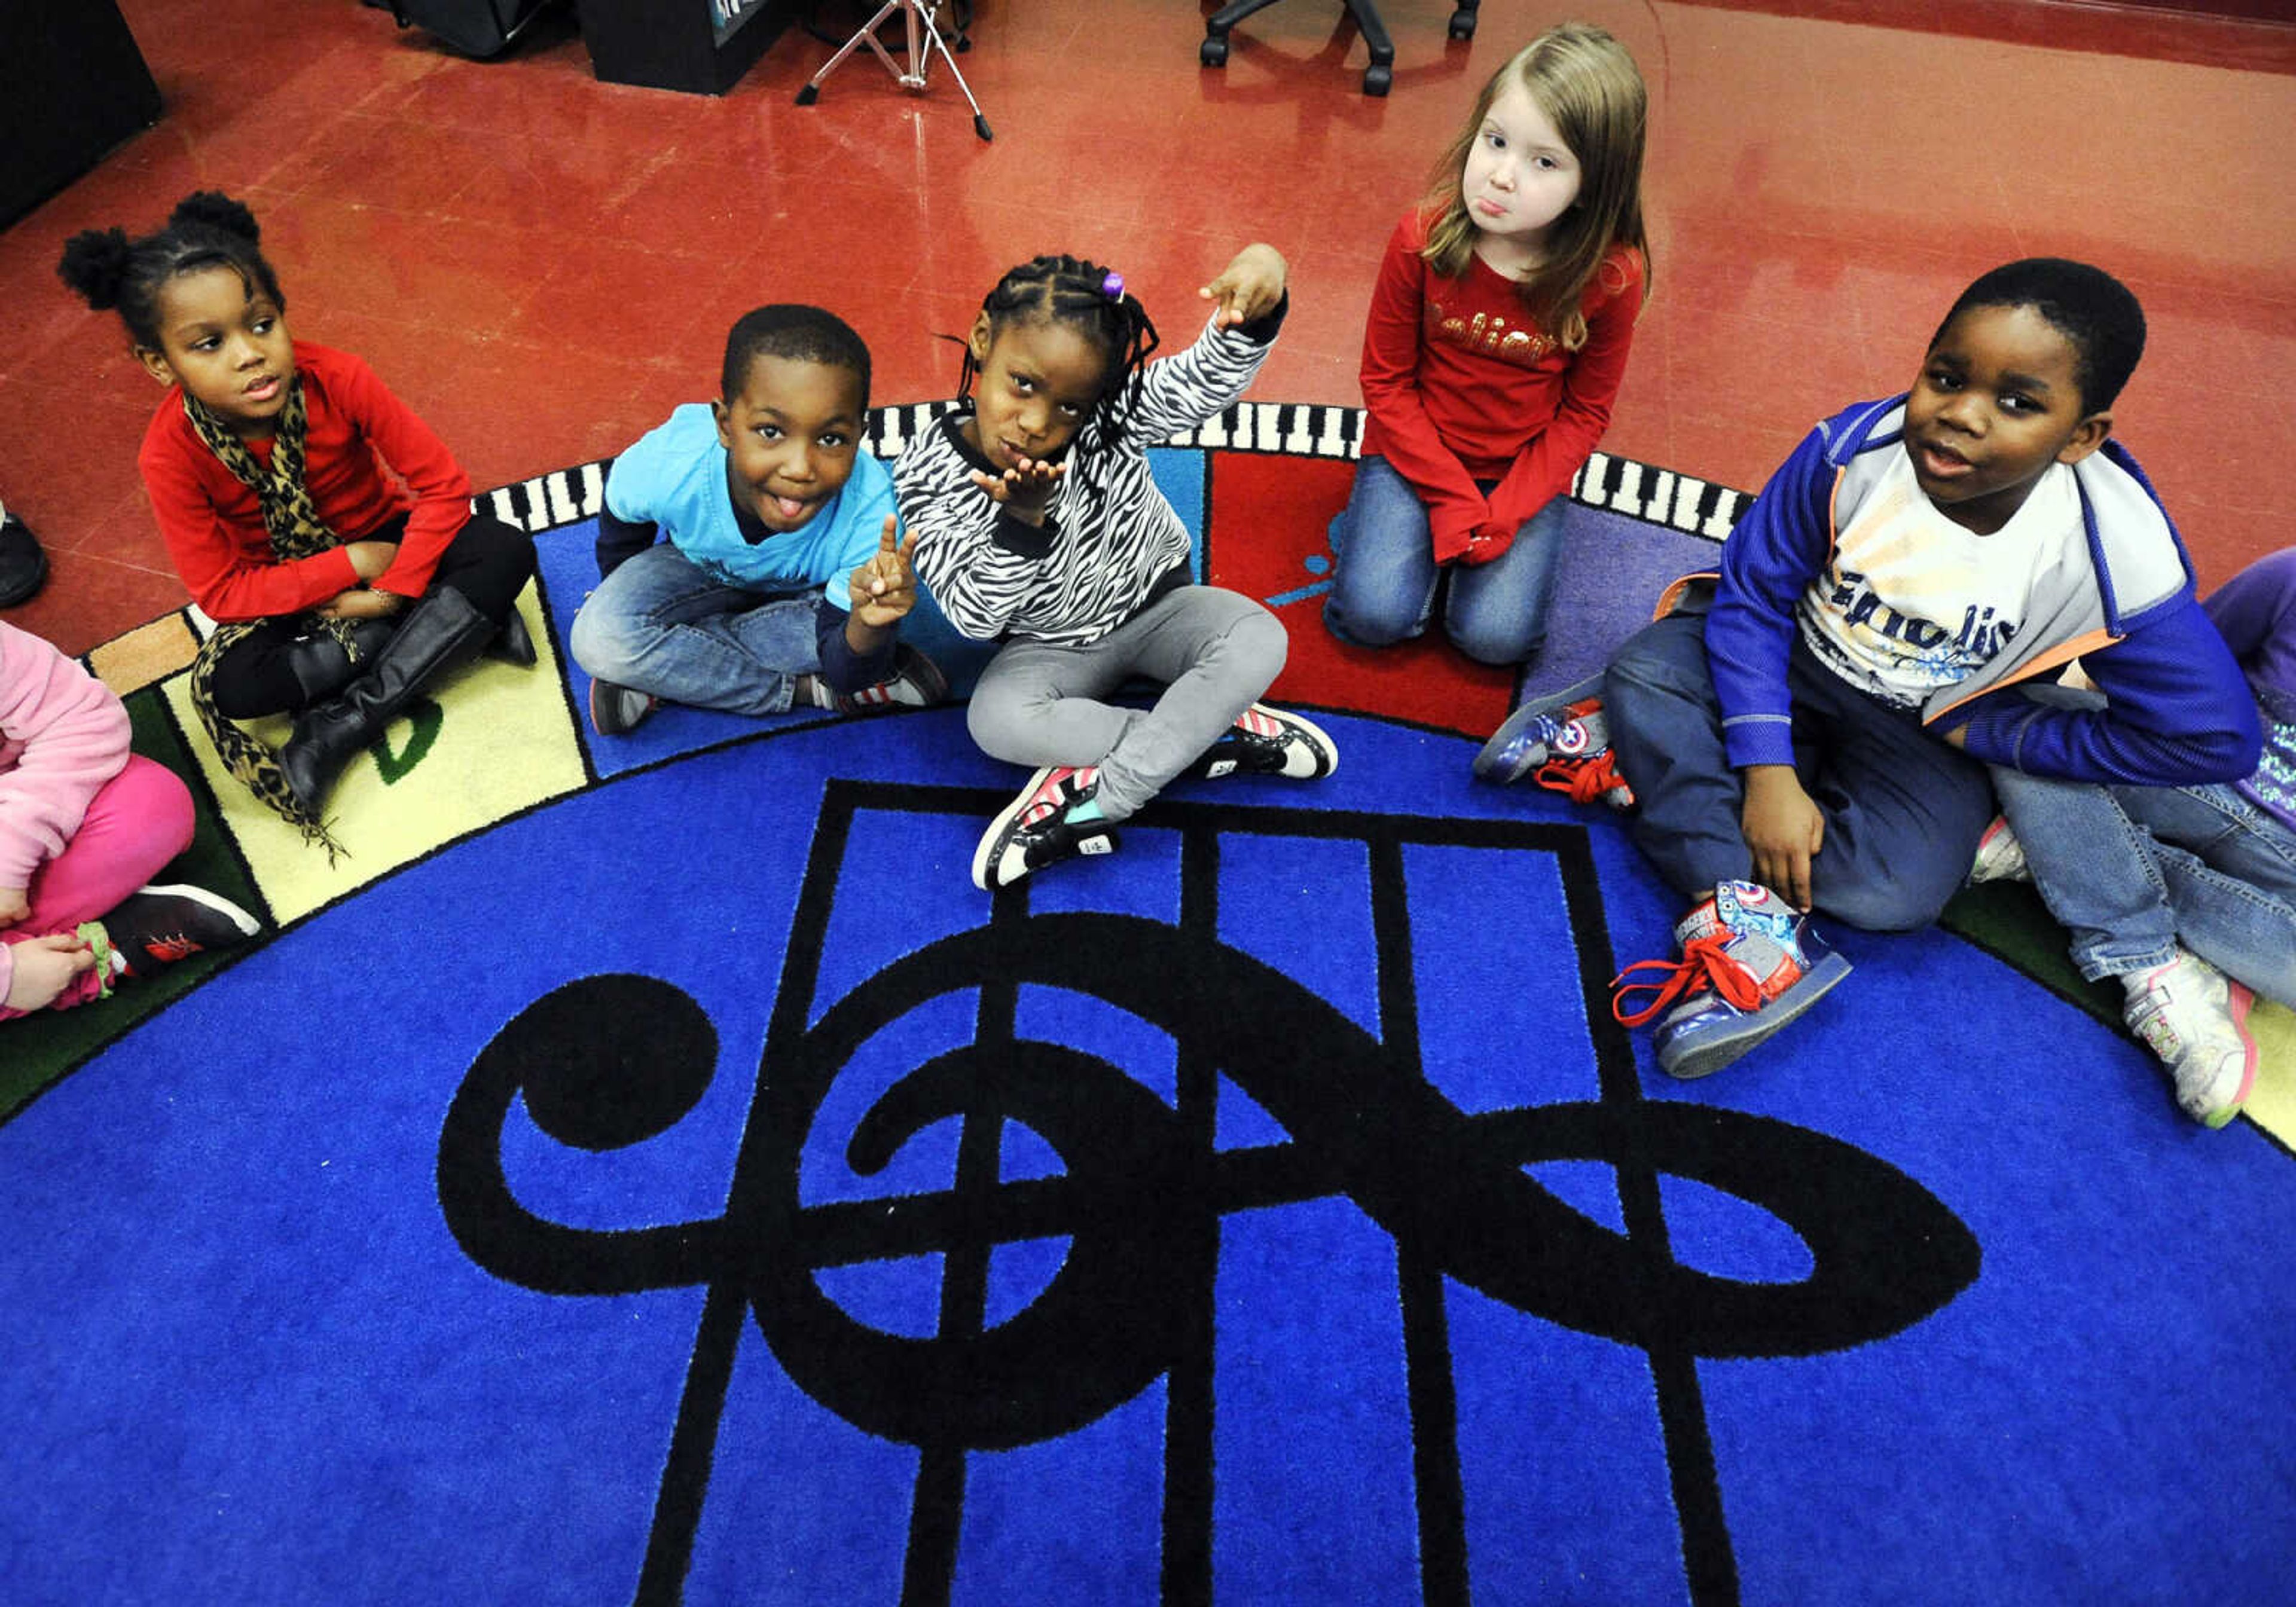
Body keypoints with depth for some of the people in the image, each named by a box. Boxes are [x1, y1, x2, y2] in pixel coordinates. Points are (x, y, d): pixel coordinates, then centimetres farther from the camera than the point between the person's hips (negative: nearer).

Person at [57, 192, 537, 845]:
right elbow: (220, 594, -19)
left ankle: (341, 724, -25)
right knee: (225, 685, -29)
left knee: (506, 552, -28)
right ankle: (462, 624, -21)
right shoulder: (171, 454, -22)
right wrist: (352, 564, -26)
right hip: (282, 589, 0)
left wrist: (392, 591, -27)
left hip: (384, 546, 1)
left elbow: (444, 485, -20)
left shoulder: (337, 379, -24)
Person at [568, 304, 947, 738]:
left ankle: (670, 665, -16)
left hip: (807, 591, 0)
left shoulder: (869, 510, -38)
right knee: (598, 638, -26)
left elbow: (843, 669, -30)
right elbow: (621, 528, -7)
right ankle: (804, 688, -14)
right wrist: (616, 599, 10)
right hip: (700, 570, 0)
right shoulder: (663, 469, -36)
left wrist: (870, 625, -53)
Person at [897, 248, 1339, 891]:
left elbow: (1209, 377, -36)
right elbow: (975, 619, -24)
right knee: (995, 722, -31)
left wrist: (1256, 305, -58)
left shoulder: (1112, 416, -21)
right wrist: (1022, 521, -41)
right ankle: (1215, 733, -22)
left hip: (1156, 607, 1)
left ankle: (1099, 797, -23)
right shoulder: (929, 477, -22)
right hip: (1053, 644, 0)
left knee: (1258, 642, -27)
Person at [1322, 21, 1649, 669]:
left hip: (1525, 470, 1)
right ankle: (1380, 525, 14)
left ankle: (1471, 547, 15)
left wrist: (1502, 515, -17)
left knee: (1496, 636, -14)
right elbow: (1386, 382, -9)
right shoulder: (1421, 239, -18)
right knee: (1374, 614, -16)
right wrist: (1454, 500, -15)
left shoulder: (1611, 277, -18)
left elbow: (1583, 415, -5)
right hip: (1416, 450, 0)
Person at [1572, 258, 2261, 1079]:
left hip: (1927, 732, -1)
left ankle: (1647, 762, -16)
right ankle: (1745, 916, -28)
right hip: (1795, 662, 2)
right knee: (1644, 668, -24)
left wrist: (1981, 734, -18)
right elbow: (1754, 598, -16)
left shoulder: (2123, 566, -26)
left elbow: (2215, 738, -19)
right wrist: (1768, 774, -25)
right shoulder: (1851, 451, -24)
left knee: (1892, 894, -26)